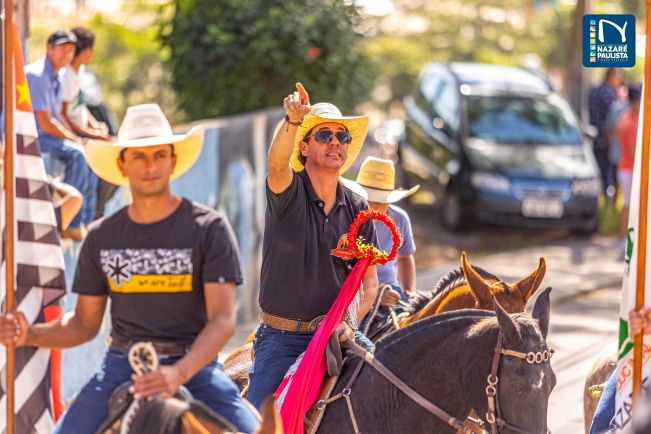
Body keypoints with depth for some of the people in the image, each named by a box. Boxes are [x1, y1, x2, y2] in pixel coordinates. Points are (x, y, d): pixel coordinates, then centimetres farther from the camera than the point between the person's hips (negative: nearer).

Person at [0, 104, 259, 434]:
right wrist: (31, 335, -5)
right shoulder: (101, 236, 10)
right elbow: (85, 323, 15)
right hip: (122, 366, 3)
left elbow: (222, 319, -9)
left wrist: (179, 373, -26)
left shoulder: (209, 228, -2)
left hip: (195, 365, -3)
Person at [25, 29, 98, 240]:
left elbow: (58, 116, 19)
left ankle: (86, 221, 4)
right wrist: (75, 140, -13)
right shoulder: (37, 75, -20)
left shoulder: (56, 77, 13)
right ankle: (70, 224, -22)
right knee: (76, 154, -25)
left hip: (44, 135, 10)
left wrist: (76, 138, 4)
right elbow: (46, 123, -23)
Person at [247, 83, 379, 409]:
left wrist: (351, 322, -9)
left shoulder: (357, 209, 8)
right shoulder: (287, 193, -4)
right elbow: (276, 164, -29)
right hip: (281, 337, -3)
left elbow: (369, 281, 10)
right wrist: (292, 119, -48)